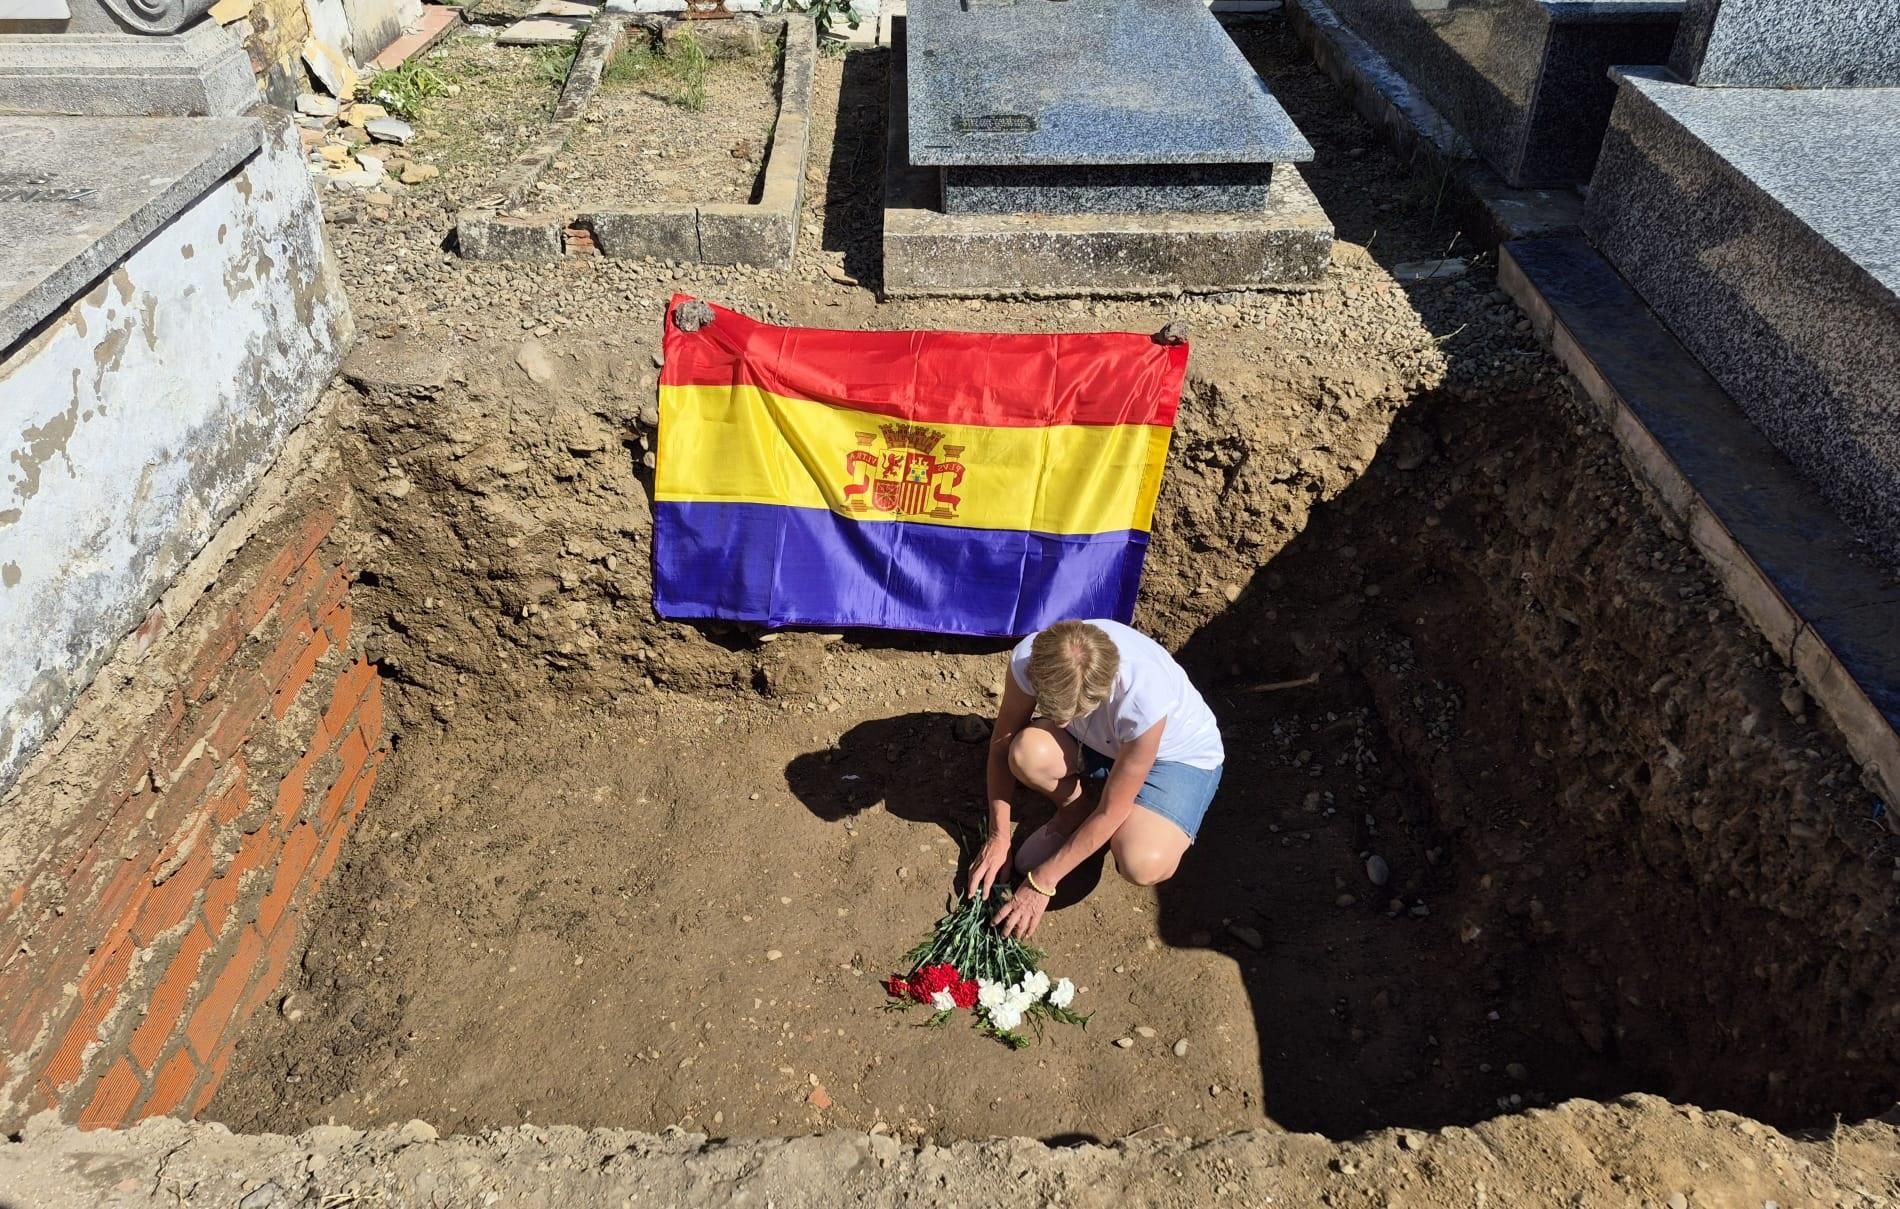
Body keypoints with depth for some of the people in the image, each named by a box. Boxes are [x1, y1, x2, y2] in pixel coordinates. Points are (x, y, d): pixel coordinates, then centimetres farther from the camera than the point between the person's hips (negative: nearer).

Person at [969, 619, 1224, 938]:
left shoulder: (1145, 699, -41)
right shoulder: (1029, 659, -31)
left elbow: (1111, 812, -28)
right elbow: (1003, 745, -12)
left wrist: (1042, 882, -22)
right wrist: (998, 836, -12)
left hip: (1178, 755, -4)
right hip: (1096, 743, 4)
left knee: (1143, 864, -32)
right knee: (1028, 753, -30)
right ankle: (1075, 813, 2)